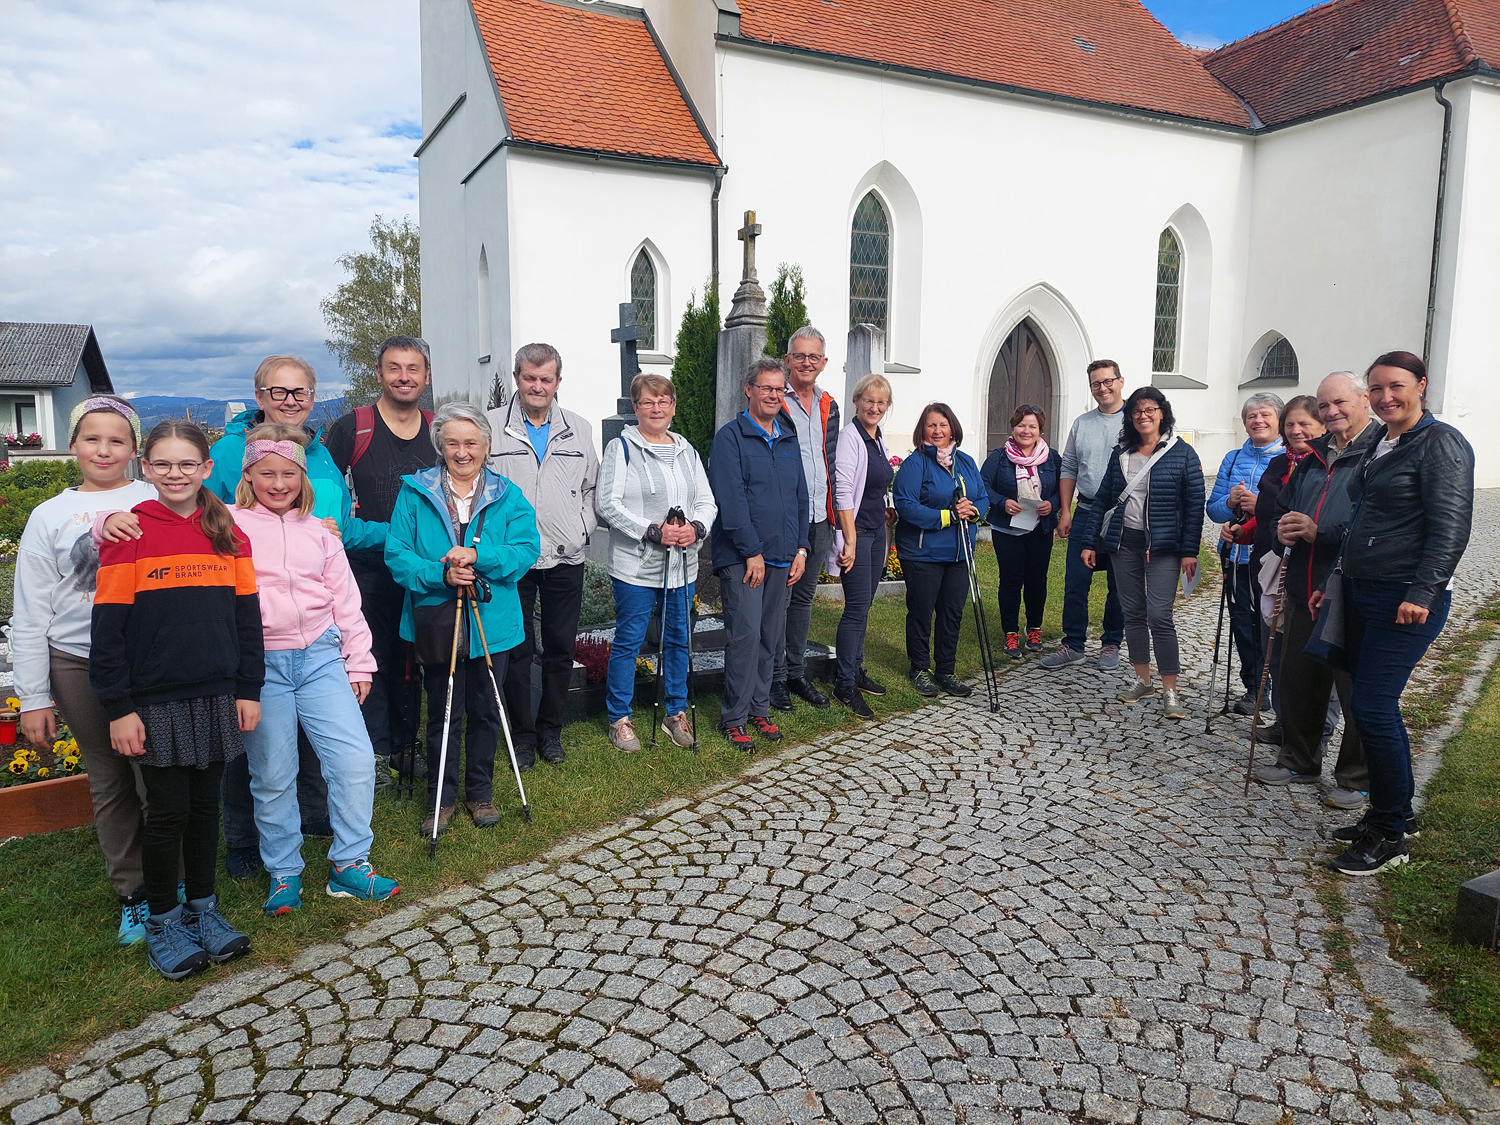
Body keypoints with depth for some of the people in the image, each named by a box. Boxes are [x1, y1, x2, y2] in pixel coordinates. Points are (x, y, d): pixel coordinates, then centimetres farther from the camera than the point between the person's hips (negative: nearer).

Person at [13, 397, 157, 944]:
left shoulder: (158, 502, 3)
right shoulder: (50, 516, 7)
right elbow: (31, 616, 7)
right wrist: (33, 698, 4)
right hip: (79, 666, 2)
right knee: (108, 785, 11)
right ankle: (132, 894, 26)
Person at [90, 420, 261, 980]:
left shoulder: (228, 534, 5)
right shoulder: (128, 532, -6)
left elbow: (247, 615, 8)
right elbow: (109, 627, -7)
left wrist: (248, 690, 5)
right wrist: (118, 708, -9)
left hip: (217, 698, 3)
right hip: (156, 703, -3)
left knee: (205, 805, 13)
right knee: (168, 812, 4)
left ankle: (202, 908, 29)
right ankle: (162, 921, 23)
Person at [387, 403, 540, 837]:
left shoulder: (507, 496, 4)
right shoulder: (414, 493, 2)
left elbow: (526, 550, -8)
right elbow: (396, 554, -5)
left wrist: (477, 554, -23)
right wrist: (440, 575, -22)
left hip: (491, 622, 1)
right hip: (436, 622, -1)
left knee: (485, 711, 12)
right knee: (442, 713, 8)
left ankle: (480, 792, 29)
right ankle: (441, 798, 24)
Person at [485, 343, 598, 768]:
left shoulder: (579, 430, 10)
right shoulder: (490, 427, 1)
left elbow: (592, 489, 18)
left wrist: (582, 528, 5)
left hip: (566, 559, 3)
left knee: (560, 649, 9)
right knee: (517, 650, 4)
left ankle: (551, 729, 25)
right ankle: (522, 732, 20)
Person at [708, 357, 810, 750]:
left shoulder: (788, 439, 16)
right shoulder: (731, 437, -5)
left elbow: (801, 496, 19)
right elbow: (731, 499, -13)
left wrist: (801, 548, 10)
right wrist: (752, 552, -15)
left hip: (782, 556, 7)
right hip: (742, 557, -6)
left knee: (772, 637, 10)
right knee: (746, 635, -8)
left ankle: (758, 709, 23)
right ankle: (734, 718, 3)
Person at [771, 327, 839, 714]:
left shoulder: (828, 406, 14)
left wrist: (832, 512, 15)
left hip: (819, 520, 6)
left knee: (804, 596, 15)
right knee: (778, 599, 0)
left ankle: (796, 672, 26)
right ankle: (776, 679, 11)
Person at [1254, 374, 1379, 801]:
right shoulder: (1313, 456, 15)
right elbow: (1281, 506, 23)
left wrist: (1319, 532, -22)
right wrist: (1282, 529, 1)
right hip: (1304, 591, 8)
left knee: (1356, 689, 5)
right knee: (1295, 680, 16)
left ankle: (1356, 777, 20)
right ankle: (1299, 760, 33)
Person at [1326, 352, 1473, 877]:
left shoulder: (1441, 443, -10)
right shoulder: (1378, 444, 16)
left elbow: (1451, 527, -17)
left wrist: (1422, 594, -23)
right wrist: (1337, 583, 21)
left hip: (1407, 600, -9)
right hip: (1363, 594, 9)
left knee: (1373, 708, -11)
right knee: (1372, 707, 12)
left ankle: (1391, 837, 2)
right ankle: (1383, 814, 24)